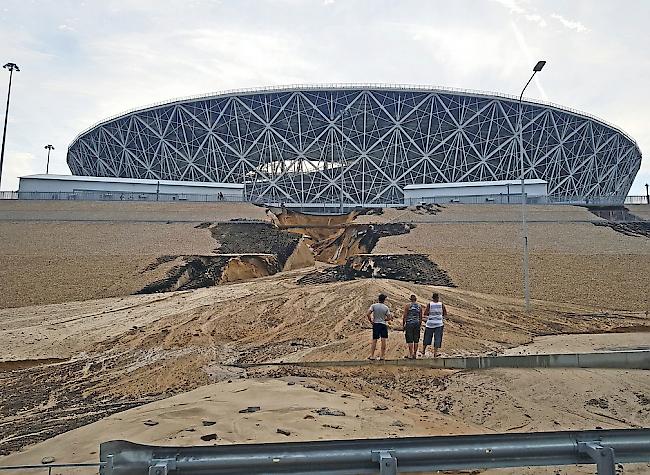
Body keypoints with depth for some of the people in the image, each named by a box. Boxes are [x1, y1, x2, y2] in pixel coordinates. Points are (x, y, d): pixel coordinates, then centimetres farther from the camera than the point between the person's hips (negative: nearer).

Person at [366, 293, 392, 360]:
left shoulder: (373, 306, -2)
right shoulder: (386, 308, 0)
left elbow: (368, 314, -12)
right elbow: (389, 318, -2)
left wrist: (370, 321, 1)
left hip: (376, 324, 1)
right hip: (384, 325, -1)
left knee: (374, 340, 6)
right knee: (383, 340, 1)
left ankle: (372, 355, 7)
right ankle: (381, 356, 3)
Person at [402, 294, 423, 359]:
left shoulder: (407, 306, -4)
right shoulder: (420, 306, 7)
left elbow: (404, 316, -6)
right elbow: (421, 317, 10)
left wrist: (403, 325, 2)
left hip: (409, 324, -3)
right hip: (417, 324, 3)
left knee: (410, 340, -1)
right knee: (416, 340, 9)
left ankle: (411, 354, -4)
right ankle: (415, 354, 13)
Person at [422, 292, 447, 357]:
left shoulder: (429, 304, -7)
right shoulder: (442, 304, -3)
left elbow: (425, 314, -9)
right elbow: (445, 314, 6)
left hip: (430, 323, 0)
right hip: (439, 324, 0)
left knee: (427, 338, 14)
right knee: (437, 339, 6)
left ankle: (423, 352, 26)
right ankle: (435, 353, 4)